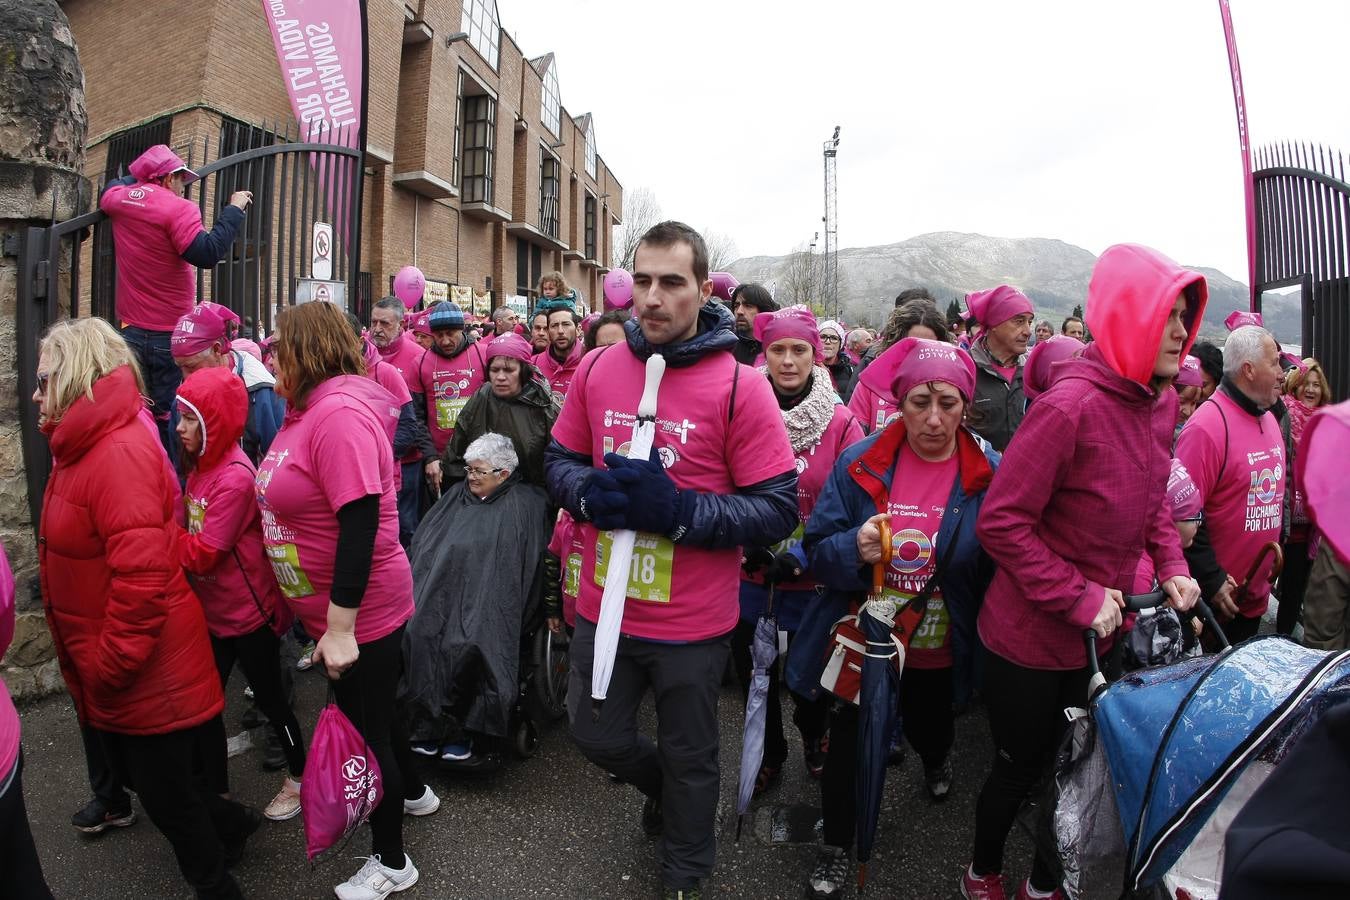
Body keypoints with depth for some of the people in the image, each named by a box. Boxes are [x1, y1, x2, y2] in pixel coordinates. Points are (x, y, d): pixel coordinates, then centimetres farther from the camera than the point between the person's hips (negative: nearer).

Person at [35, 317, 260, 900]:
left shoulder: (119, 452, -24)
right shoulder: (84, 447, 9)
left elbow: (142, 575, -31)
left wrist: (108, 665, -22)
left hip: (148, 671, -10)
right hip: (113, 670, 10)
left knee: (165, 792, 8)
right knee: (139, 775, 24)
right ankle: (231, 824, 44)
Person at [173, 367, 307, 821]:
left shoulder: (234, 477, -22)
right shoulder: (202, 467, 4)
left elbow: (203, 553, -23)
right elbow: (191, 537, 10)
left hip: (249, 612, -8)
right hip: (213, 610, 8)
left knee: (269, 698, 9)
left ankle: (299, 776, 30)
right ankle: (216, 789, 33)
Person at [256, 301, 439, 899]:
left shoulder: (340, 413, -24)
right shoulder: (305, 412, 7)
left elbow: (361, 524, -29)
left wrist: (341, 628, -26)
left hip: (362, 615, -9)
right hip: (330, 613, 9)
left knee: (366, 727, 7)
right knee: (373, 710, 26)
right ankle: (412, 792, 50)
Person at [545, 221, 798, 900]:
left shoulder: (739, 386, -16)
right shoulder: (596, 370, -3)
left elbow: (779, 510, -16)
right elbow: (559, 461, 8)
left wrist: (678, 510, -28)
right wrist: (592, 492, -15)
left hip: (693, 623, -3)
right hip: (602, 608, 4)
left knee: (688, 761, 19)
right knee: (598, 738, 23)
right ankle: (661, 785, 57)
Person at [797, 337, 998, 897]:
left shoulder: (990, 475, -12)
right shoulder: (859, 464, -13)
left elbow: (999, 569, -2)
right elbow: (817, 550, -11)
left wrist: (988, 551, -22)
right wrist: (854, 549, -30)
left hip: (939, 649, 2)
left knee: (927, 726, 26)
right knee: (848, 740, 6)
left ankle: (936, 760, 65)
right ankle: (836, 848, 33)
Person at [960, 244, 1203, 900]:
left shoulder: (1162, 402, 0)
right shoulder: (1069, 406, -25)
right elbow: (1001, 522, -24)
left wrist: (1171, 566, 1)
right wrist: (1079, 597, -23)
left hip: (1100, 635, 7)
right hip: (1030, 638, -7)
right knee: (1021, 769, 14)